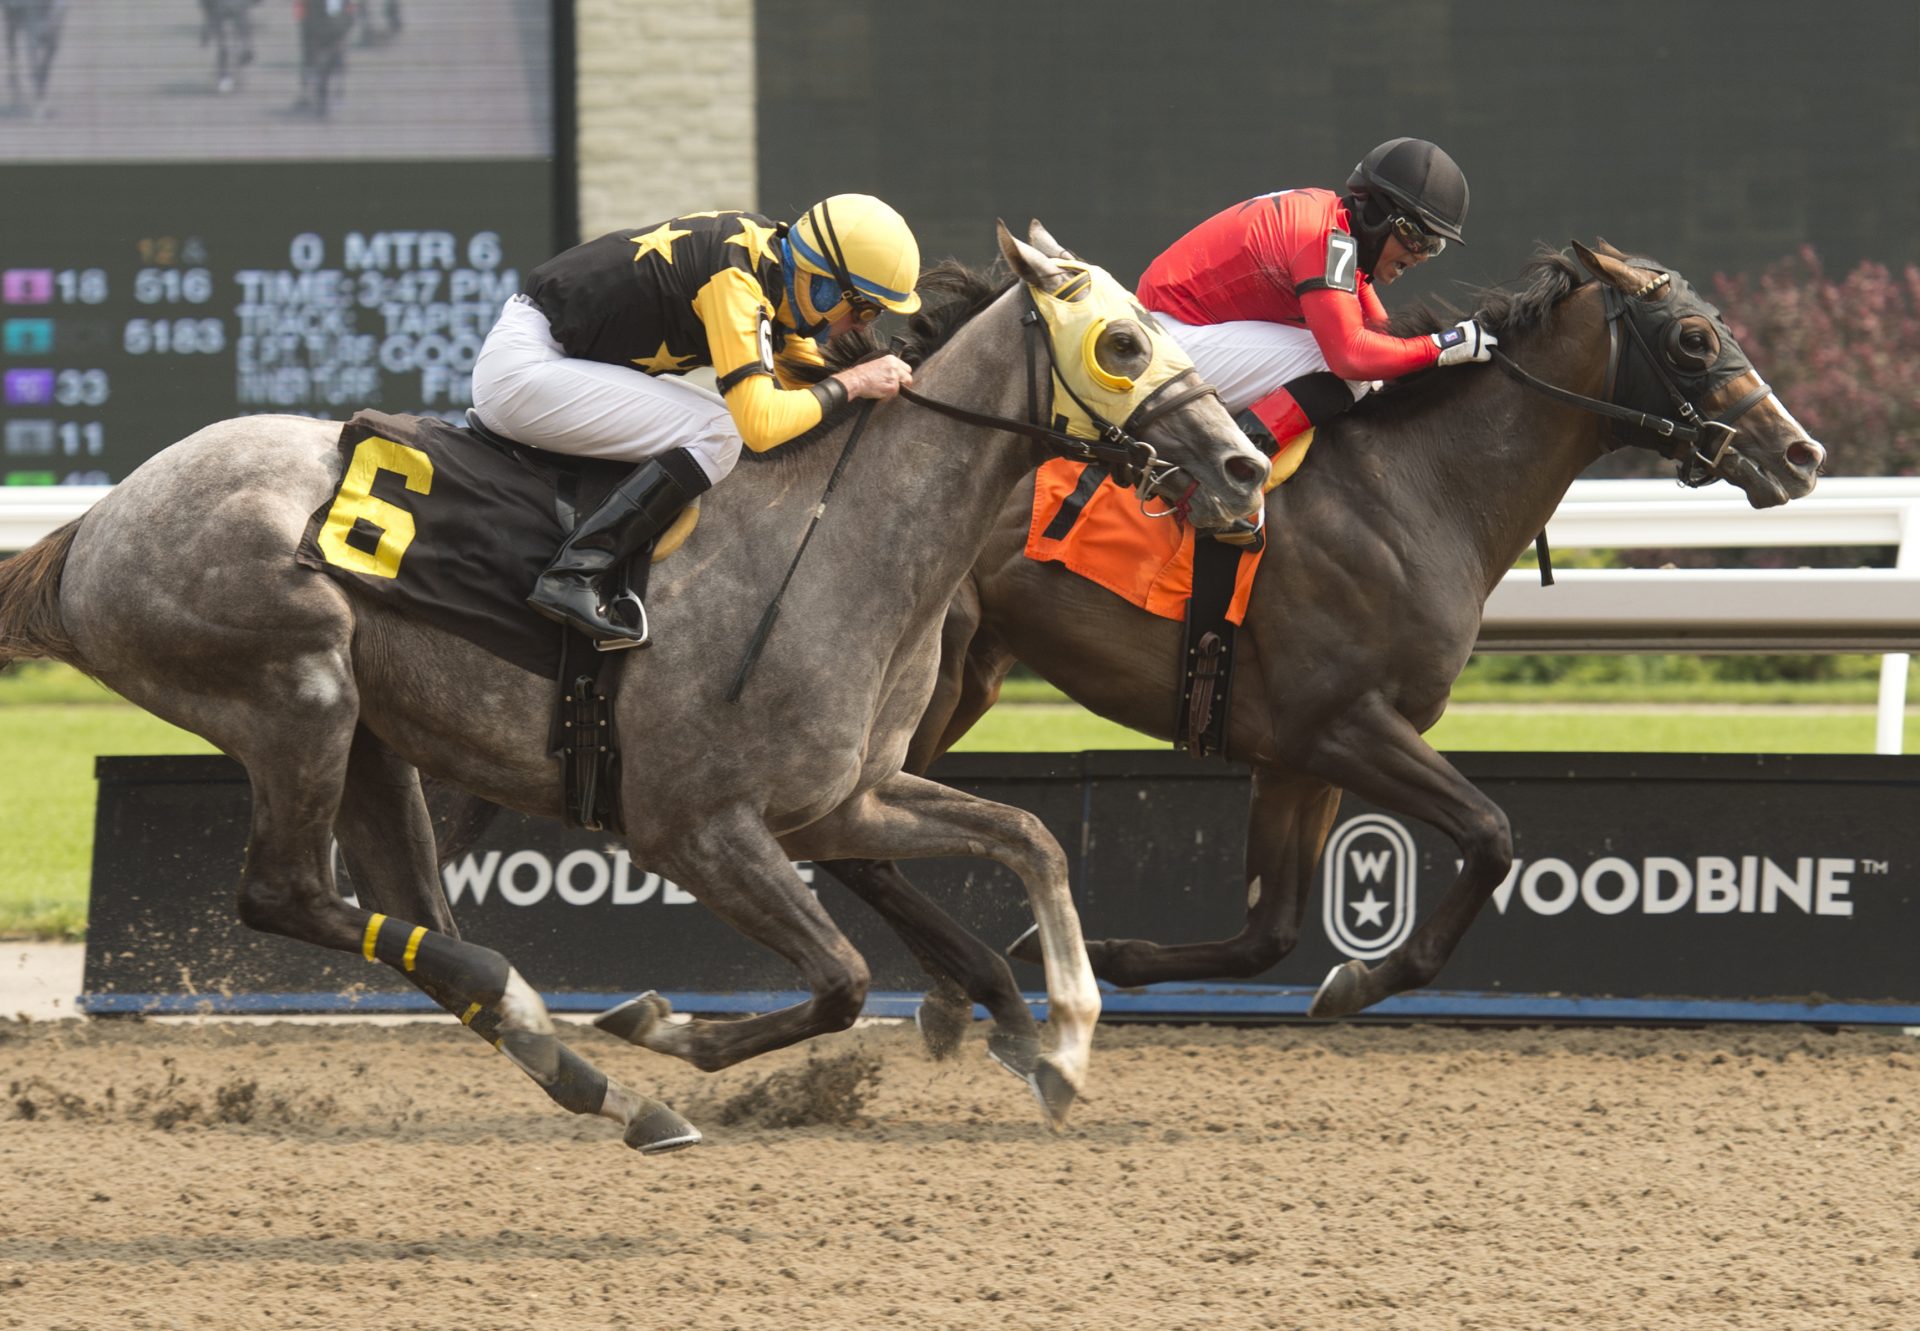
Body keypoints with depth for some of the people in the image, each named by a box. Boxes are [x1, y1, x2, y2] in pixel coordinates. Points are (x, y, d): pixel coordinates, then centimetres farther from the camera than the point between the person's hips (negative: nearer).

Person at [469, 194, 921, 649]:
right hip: (519, 368, -10)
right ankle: (574, 576, -24)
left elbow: (808, 383, 19)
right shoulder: (736, 279, -24)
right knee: (716, 435, -19)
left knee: (725, 419, 13)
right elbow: (761, 424, -30)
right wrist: (852, 382, -18)